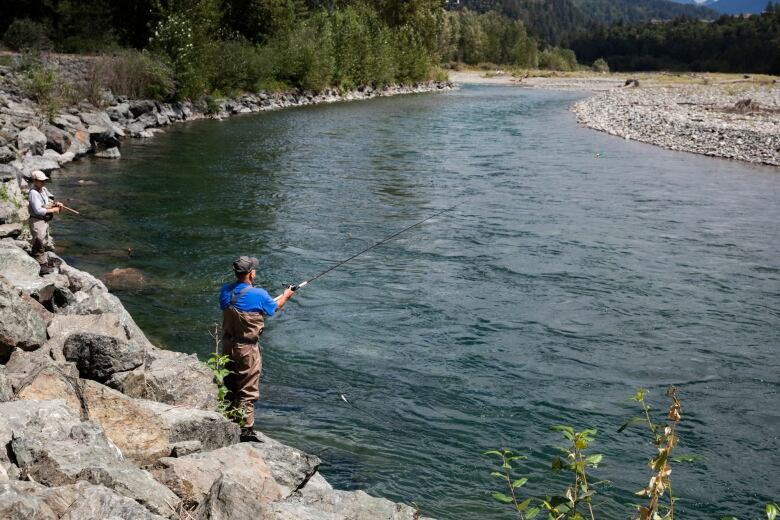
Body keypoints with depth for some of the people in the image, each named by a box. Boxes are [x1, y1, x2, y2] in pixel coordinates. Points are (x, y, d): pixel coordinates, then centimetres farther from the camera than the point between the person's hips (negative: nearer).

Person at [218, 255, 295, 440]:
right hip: (247, 349, -6)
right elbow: (275, 307, 1)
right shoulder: (258, 295, -18)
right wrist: (286, 296, 23)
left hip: (228, 345, 6)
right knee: (248, 390, 3)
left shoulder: (225, 291, -2)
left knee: (230, 385, 19)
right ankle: (245, 430, 5)